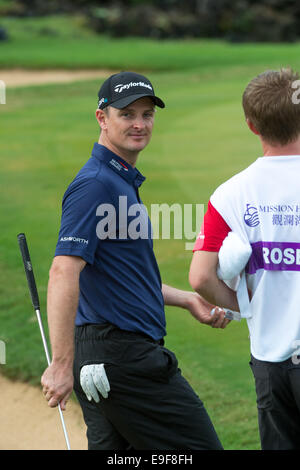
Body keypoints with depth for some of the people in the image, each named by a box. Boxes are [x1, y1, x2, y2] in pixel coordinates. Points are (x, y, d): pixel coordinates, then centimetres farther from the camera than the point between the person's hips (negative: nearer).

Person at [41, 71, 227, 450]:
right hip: (121, 357, -10)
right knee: (199, 447, -6)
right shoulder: (95, 184, -13)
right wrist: (61, 364, -29)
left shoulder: (125, 181, 19)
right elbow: (64, 273, -24)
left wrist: (187, 300, 22)